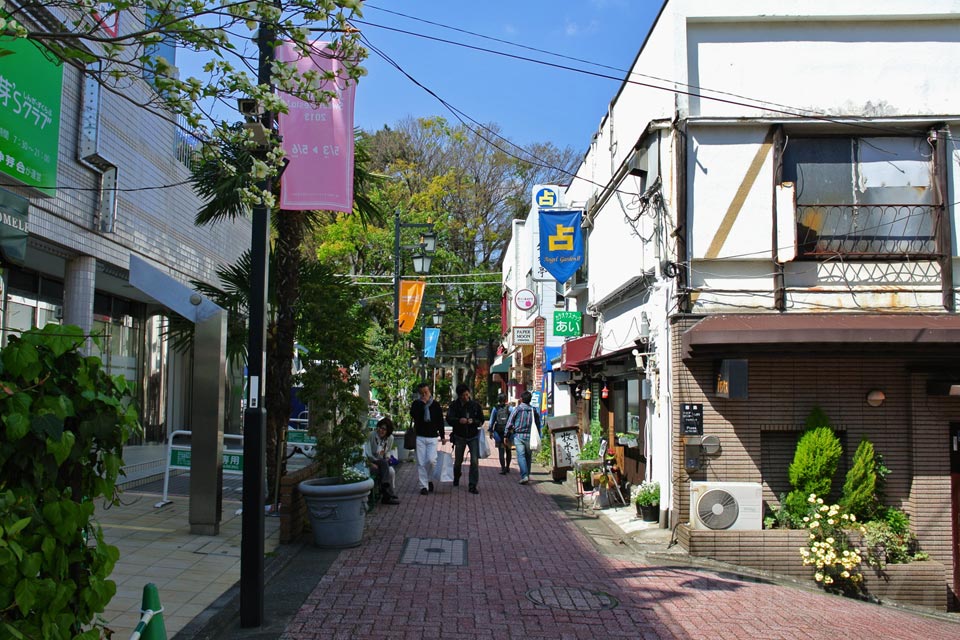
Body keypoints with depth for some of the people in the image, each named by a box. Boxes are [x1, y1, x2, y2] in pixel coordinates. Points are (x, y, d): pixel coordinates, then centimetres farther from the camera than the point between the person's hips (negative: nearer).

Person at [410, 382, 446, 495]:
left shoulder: (436, 404, 4)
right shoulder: (416, 403, 3)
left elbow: (440, 421, 10)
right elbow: (413, 414, -17)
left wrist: (443, 436, 10)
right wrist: (422, 403, -17)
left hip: (432, 437, 0)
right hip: (420, 437, 0)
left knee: (431, 460, -13)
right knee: (421, 463, -2)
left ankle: (429, 479, 13)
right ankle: (424, 486, 5)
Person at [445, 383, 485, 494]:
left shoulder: (475, 404, -3)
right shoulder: (454, 405, -5)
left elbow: (481, 420, 0)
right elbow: (449, 419, -15)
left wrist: (473, 421, -22)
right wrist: (459, 420, -34)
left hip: (473, 436, 0)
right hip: (459, 436, 1)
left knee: (475, 461, -11)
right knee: (458, 461, 14)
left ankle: (473, 485, -5)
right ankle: (456, 479, 42)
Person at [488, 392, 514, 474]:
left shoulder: (495, 409, 0)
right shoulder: (510, 408, -3)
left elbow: (491, 421, 4)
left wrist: (491, 431, 11)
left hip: (499, 432, 0)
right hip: (508, 431, 0)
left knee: (501, 451, 2)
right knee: (508, 450, 16)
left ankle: (503, 468, -6)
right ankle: (507, 467, 23)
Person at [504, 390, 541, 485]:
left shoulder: (517, 409, -4)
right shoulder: (534, 410, 5)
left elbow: (509, 423, -4)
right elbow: (538, 425, 10)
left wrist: (506, 436, 3)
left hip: (518, 435, -3)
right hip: (530, 436, 3)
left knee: (521, 456, -6)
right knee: (528, 456, 14)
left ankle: (524, 476, -18)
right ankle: (527, 475, 21)